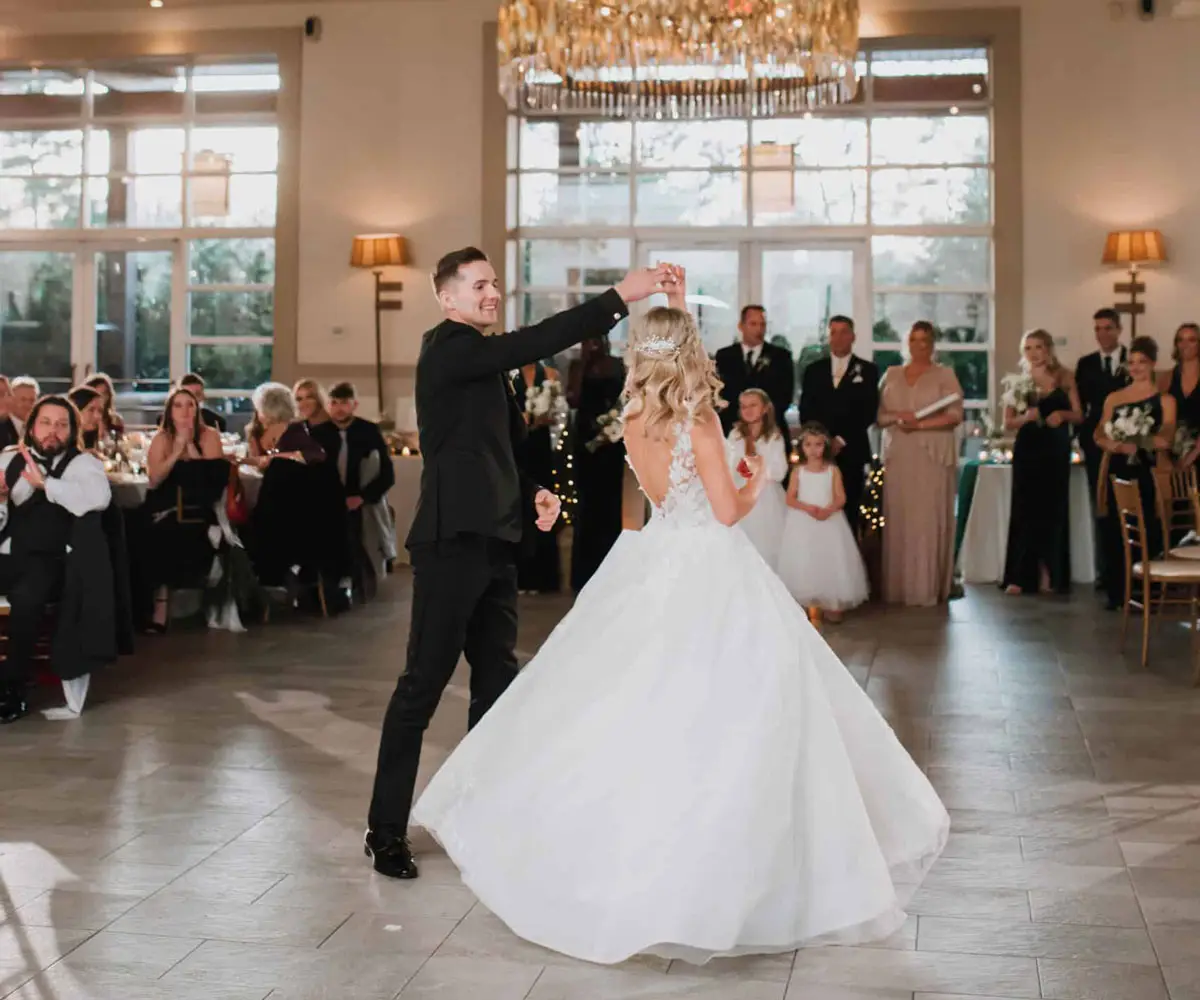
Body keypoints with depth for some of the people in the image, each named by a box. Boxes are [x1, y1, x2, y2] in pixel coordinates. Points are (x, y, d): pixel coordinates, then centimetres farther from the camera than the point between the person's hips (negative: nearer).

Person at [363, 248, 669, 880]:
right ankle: (386, 831, 5)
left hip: (495, 540, 9)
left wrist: (535, 493, 6)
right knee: (424, 683, -4)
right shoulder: (448, 349, -9)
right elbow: (533, 345, -23)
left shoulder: (483, 358, 19)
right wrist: (619, 297, -25)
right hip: (453, 539, -9)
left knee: (496, 681, 12)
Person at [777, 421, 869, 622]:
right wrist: (808, 508, -20)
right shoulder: (798, 471, 1)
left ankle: (832, 605, 9)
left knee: (831, 559, 1)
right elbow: (790, 499, -2)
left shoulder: (833, 470, 1)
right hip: (803, 522, 0)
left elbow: (841, 498, -3)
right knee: (803, 562, -1)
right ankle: (802, 605, 4)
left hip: (830, 521, 0)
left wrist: (828, 510, -22)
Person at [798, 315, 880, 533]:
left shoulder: (867, 370, 7)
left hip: (851, 451, -2)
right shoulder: (814, 370, 14)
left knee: (848, 512, -3)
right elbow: (806, 411, 10)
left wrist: (842, 440, -9)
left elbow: (869, 411, -1)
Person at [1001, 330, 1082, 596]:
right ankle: (1019, 576, 0)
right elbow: (1008, 423, 2)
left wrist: (1063, 414, -14)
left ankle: (1050, 575, 12)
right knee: (1025, 510, -3)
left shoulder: (1063, 378, 4)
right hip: (1027, 452, -1)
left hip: (1056, 452, 1)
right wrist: (1026, 416, -16)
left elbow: (1078, 415, 6)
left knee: (1053, 510, 3)